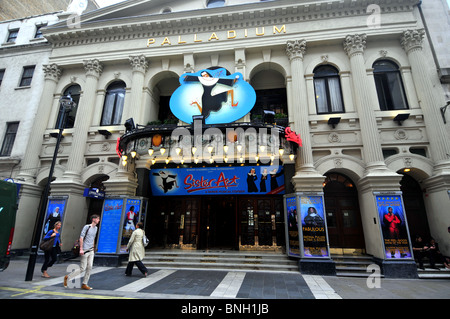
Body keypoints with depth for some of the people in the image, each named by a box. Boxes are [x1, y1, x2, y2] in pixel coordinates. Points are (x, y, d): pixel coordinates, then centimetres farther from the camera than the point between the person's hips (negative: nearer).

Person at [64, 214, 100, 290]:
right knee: (82, 268, -1)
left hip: (91, 251, 7)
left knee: (89, 267, 3)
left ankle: (84, 284, 12)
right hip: (85, 251, -7)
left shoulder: (96, 228, 13)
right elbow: (81, 237, -12)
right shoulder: (87, 227, -10)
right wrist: (81, 249, -16)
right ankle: (67, 277, 19)